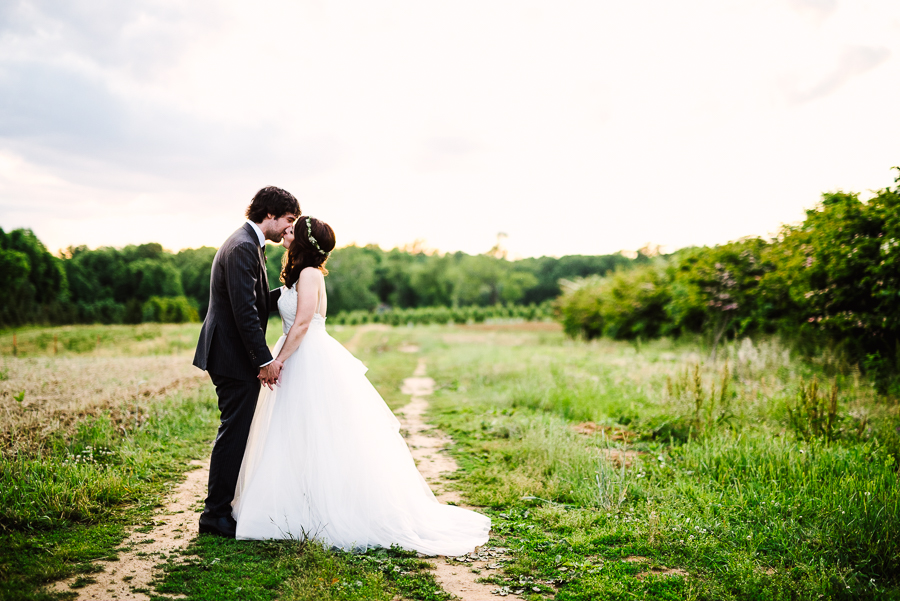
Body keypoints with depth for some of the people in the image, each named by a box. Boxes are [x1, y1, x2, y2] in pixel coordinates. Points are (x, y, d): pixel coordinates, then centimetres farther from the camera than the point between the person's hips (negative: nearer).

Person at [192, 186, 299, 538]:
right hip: (235, 357, -11)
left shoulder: (248, 244, 16)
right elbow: (244, 310, -24)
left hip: (236, 356, 11)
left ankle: (227, 505, 28)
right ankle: (215, 514, 7)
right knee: (235, 433, -3)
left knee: (238, 431, 17)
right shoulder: (242, 247, -18)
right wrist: (266, 359, -22)